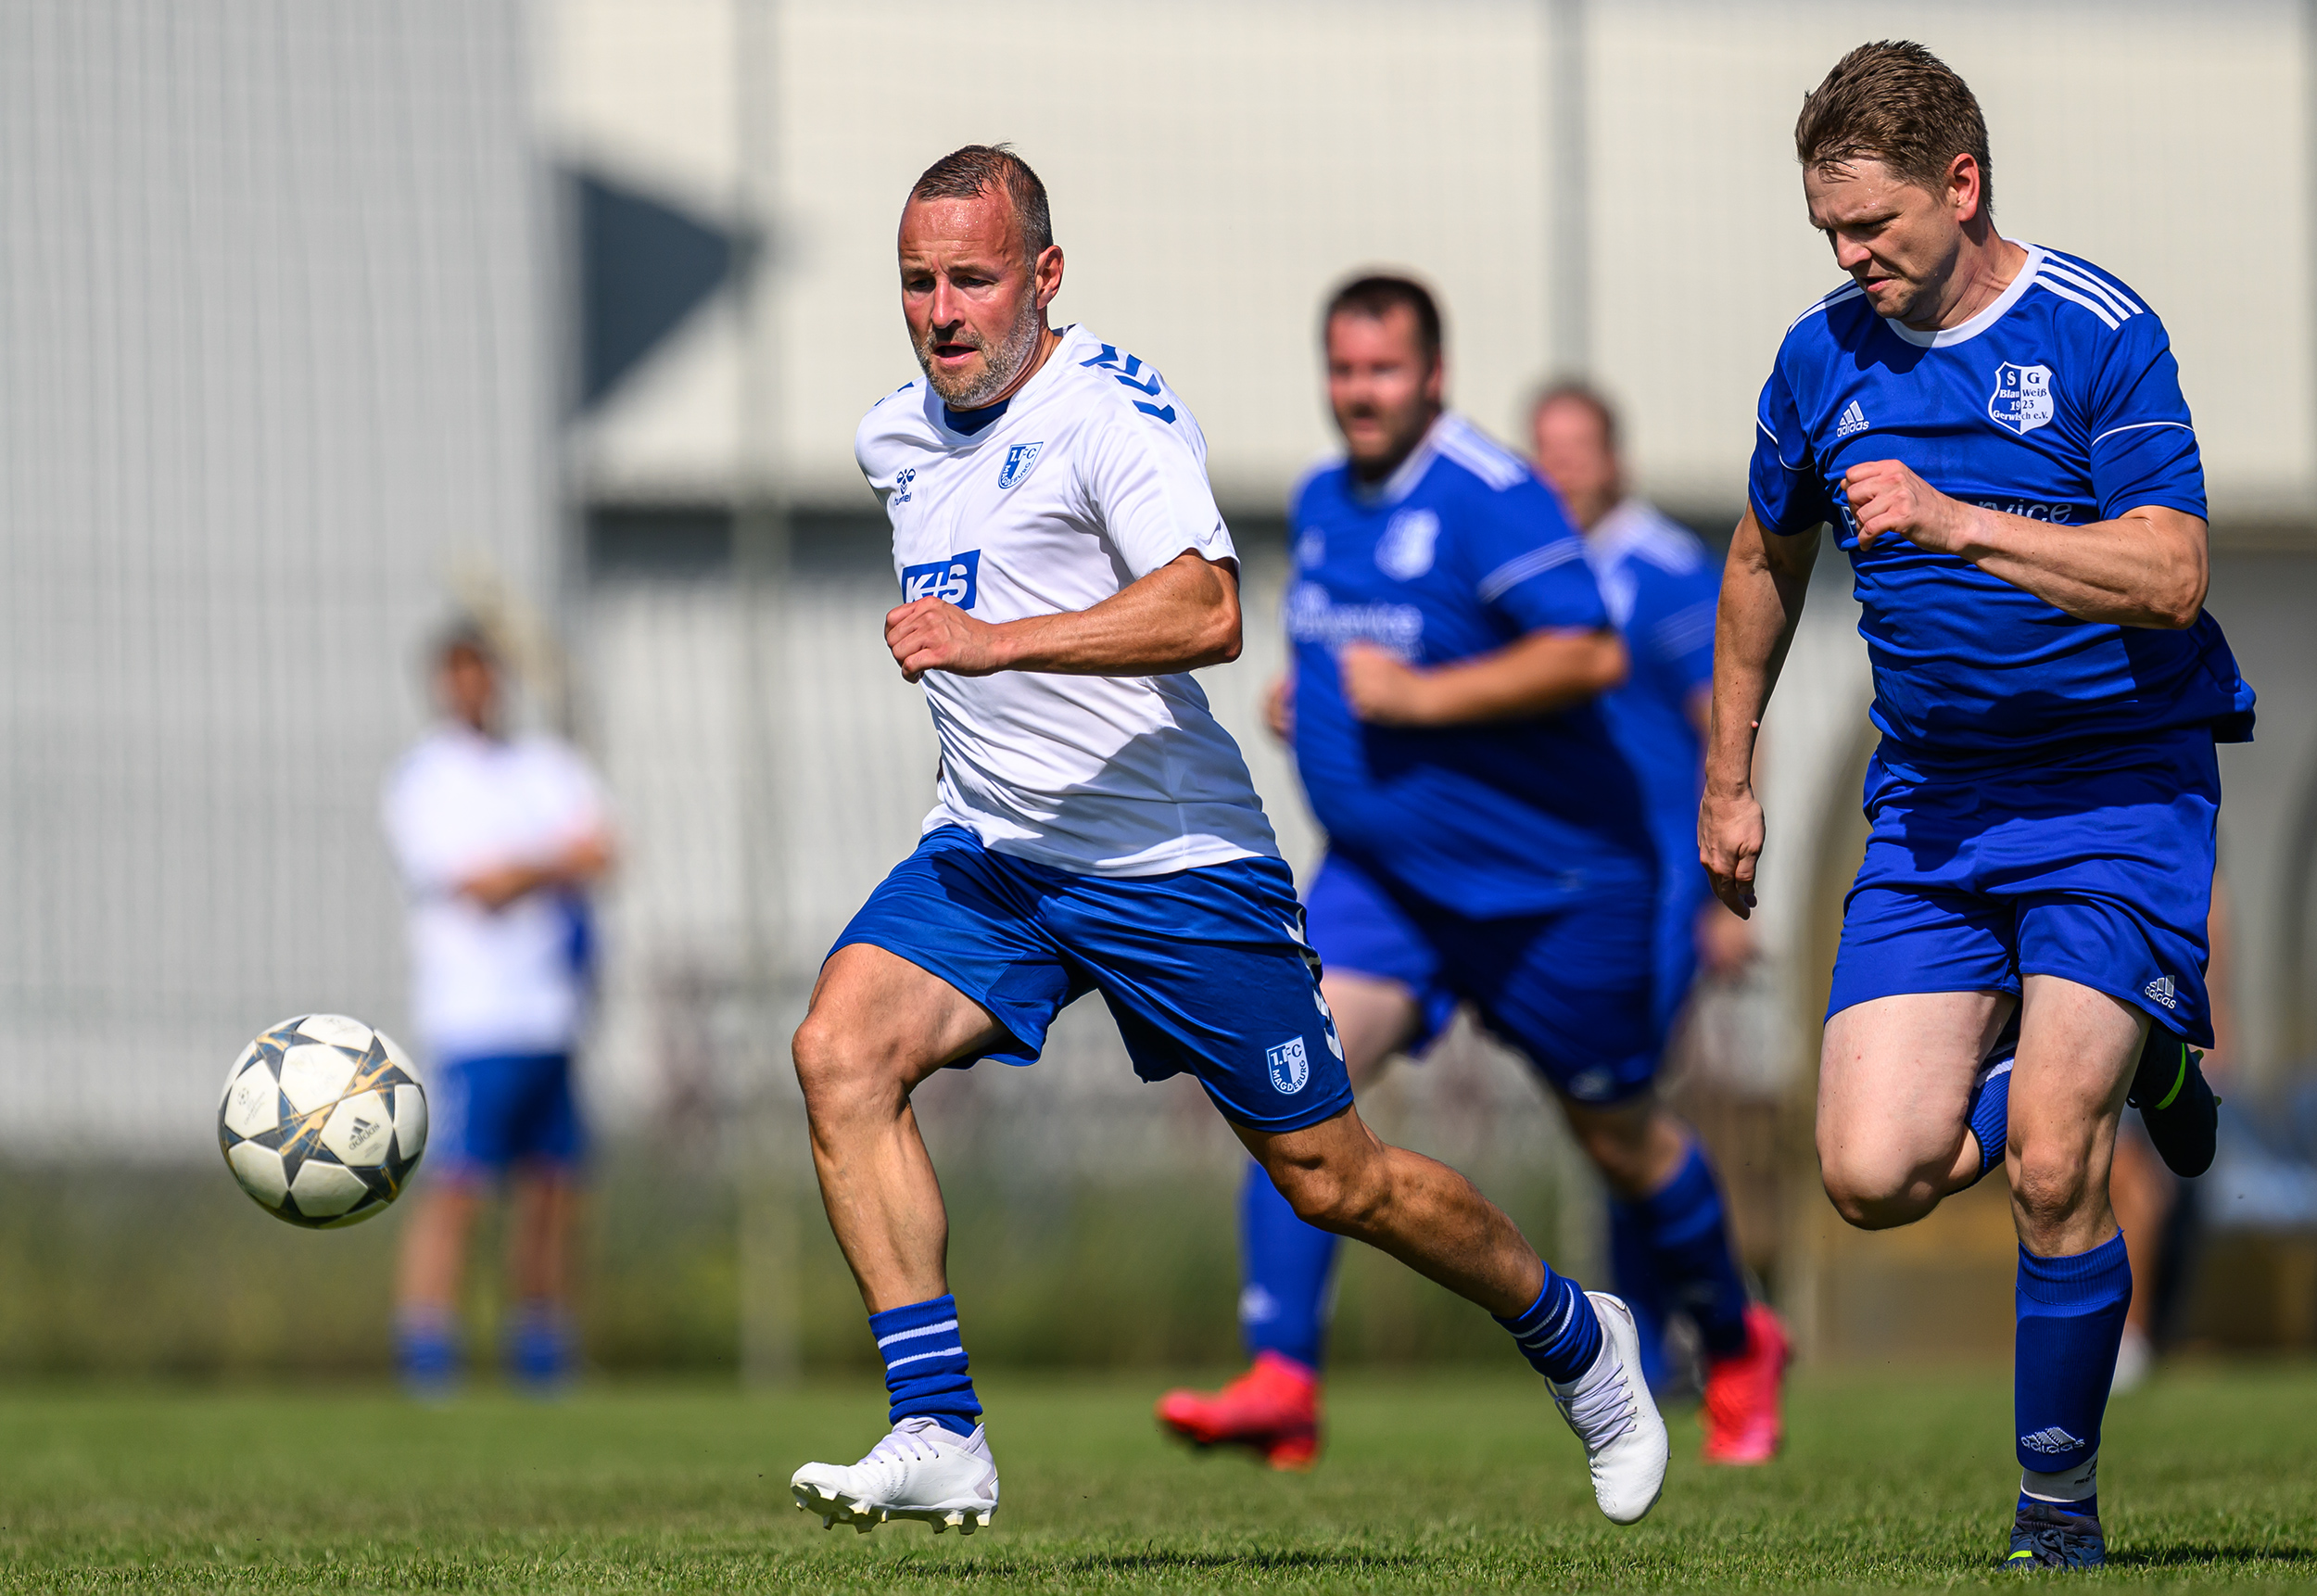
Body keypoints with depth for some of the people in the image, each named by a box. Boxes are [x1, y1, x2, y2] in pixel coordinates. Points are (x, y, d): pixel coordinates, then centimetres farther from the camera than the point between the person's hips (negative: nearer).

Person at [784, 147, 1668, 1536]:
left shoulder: (1113, 410, -16)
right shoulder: (894, 438, 8)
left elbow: (1207, 611, -32)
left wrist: (996, 642, -38)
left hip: (1172, 862, -6)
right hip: (988, 852, 6)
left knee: (1334, 1181, 4)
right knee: (841, 1049, -21)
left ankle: (1574, 1336, 32)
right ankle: (940, 1440, -23)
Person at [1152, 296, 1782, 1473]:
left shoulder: (1490, 497, -18)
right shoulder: (1319, 505, 8)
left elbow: (1591, 655, -26)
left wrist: (1419, 695, -28)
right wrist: (1303, 696, 7)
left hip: (1549, 880, -6)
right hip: (1377, 878, 6)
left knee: (1618, 1132, 9)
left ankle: (1737, 1349, 34)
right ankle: (1280, 1382, -22)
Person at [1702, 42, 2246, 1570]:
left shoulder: (2100, 332, -12)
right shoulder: (1823, 357, 4)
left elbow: (2169, 577, -20)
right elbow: (1766, 565, 21)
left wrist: (1959, 523, -30)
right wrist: (1729, 778, 25)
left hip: (2120, 783, -5)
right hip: (1931, 800, 5)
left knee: (2051, 1165, -16)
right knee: (1875, 1174, -8)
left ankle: (2059, 1502, 5)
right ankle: (2129, 1066, 21)